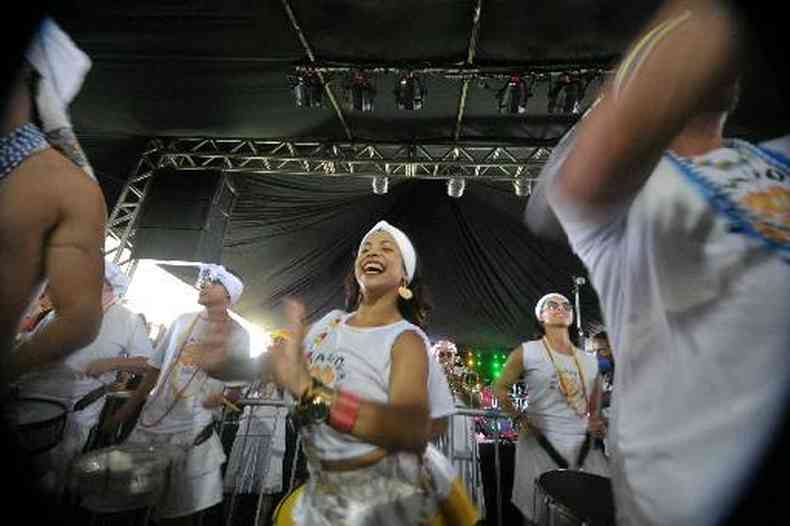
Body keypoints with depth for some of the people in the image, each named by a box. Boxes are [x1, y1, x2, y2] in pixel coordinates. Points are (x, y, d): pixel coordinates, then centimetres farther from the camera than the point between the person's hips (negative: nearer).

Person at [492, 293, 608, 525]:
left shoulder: (590, 361, 10)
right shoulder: (526, 352, -5)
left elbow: (594, 409, 21)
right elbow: (500, 388, -1)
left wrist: (597, 424, 2)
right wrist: (519, 419, -9)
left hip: (583, 446, 4)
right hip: (540, 445, -4)